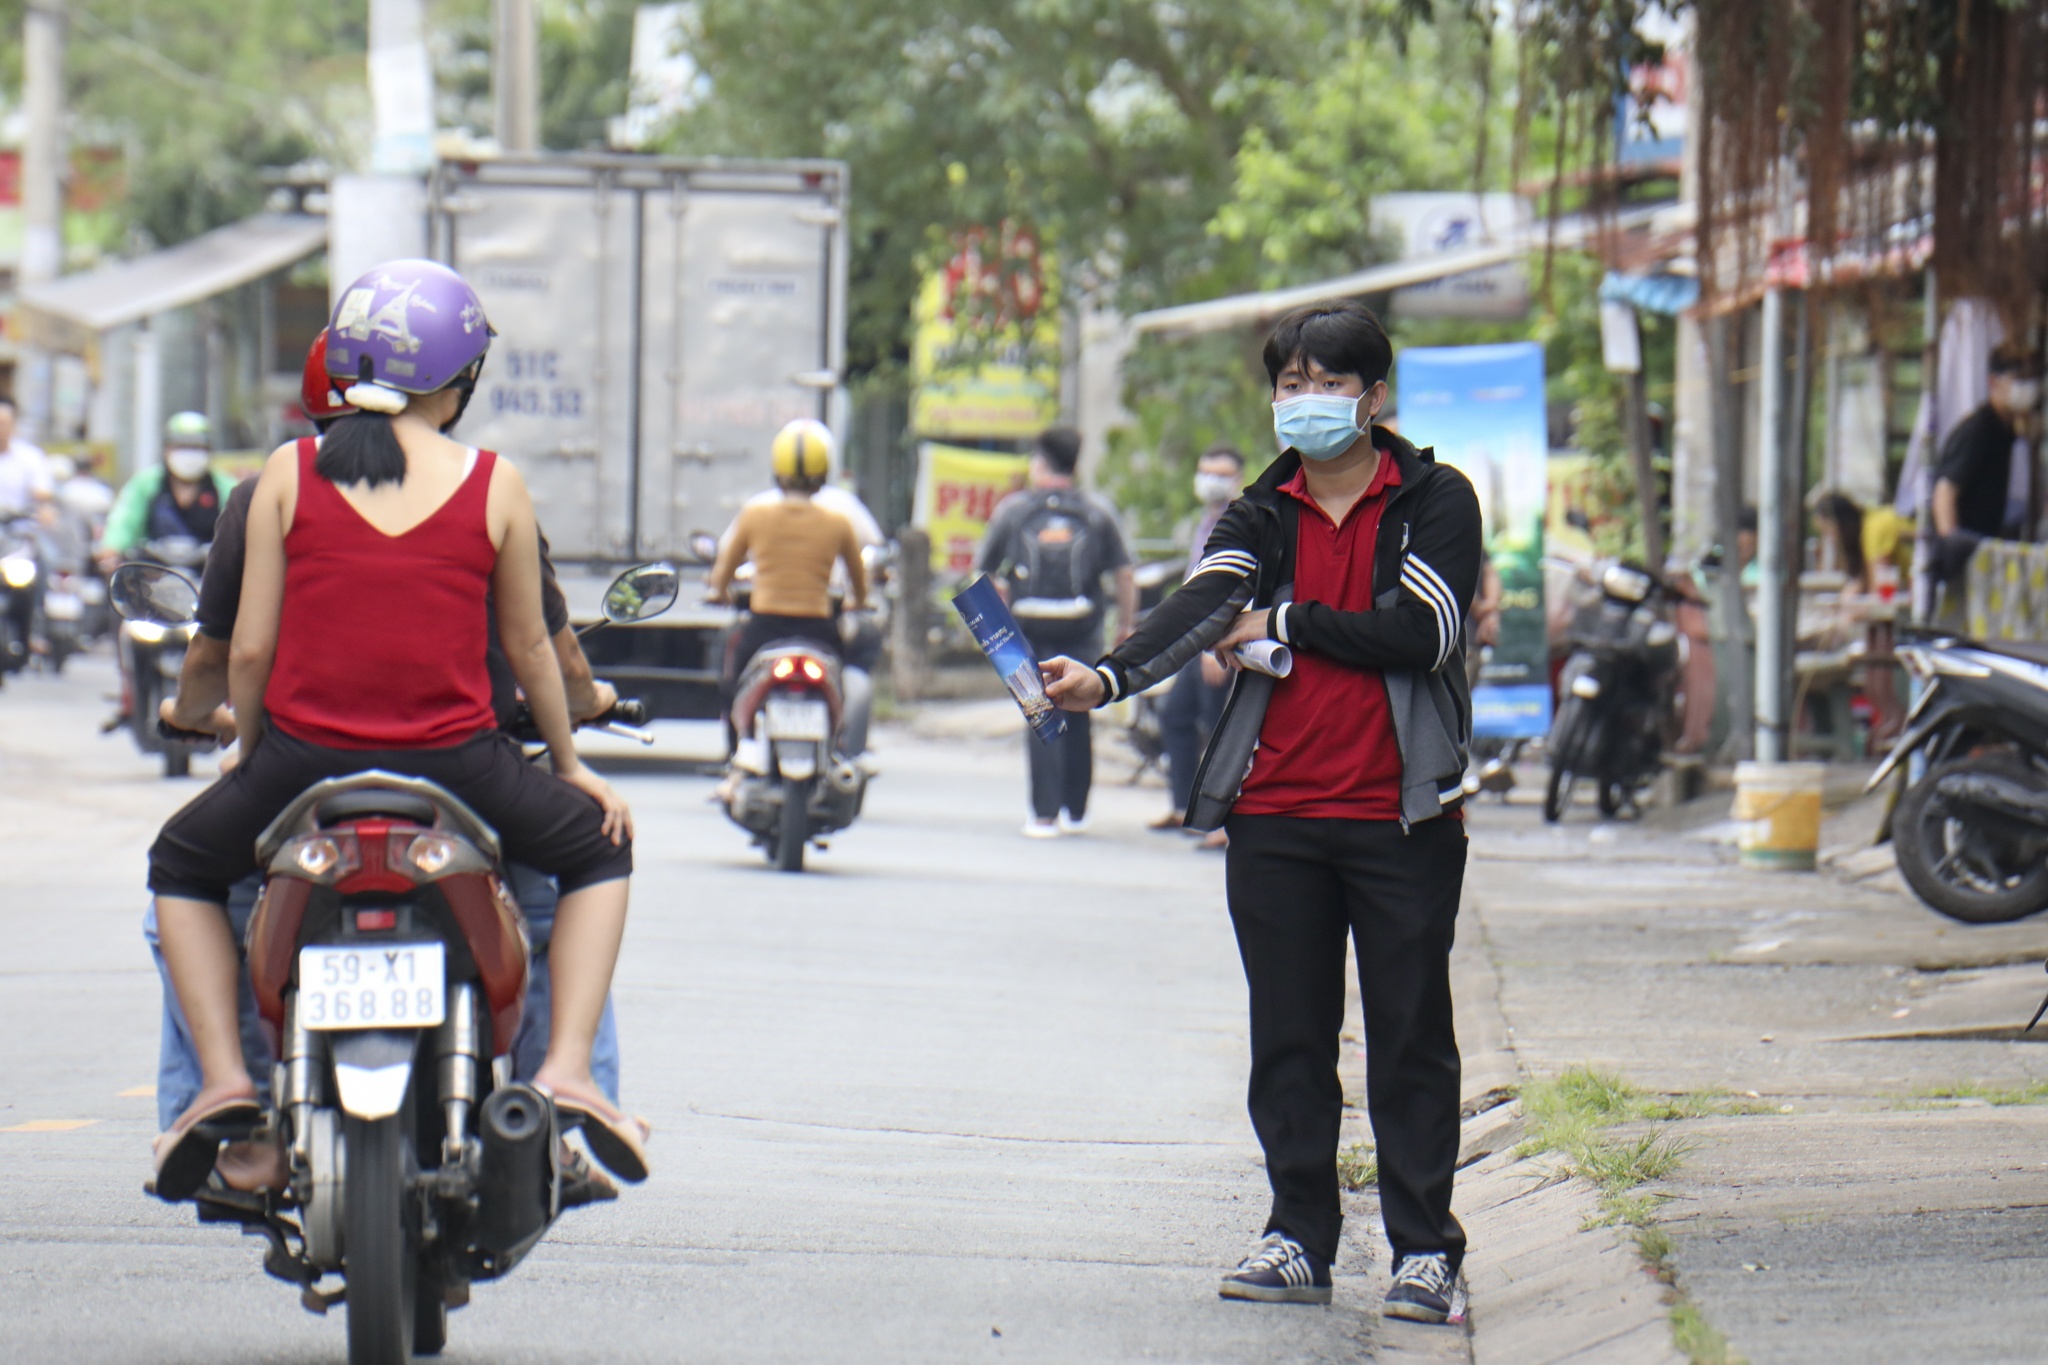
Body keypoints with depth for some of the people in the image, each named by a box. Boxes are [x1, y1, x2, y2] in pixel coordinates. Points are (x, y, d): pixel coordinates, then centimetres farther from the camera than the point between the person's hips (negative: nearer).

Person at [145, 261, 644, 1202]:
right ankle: (567, 1072, 8)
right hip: (454, 763, -1)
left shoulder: (289, 471, 0)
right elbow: (528, 646, 7)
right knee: (598, 845, 26)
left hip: (303, 758, 1)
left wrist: (248, 753, 19)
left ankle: (222, 1077, 11)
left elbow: (249, 647, 1)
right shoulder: (494, 485, -1)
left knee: (183, 864, 29)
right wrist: (570, 761, 23)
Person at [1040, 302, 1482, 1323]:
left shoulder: (1435, 502, 1)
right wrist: (1105, 677, -27)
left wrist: (1285, 623, -7)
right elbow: (1200, 608, -8)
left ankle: (1425, 1249, 5)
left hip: (1402, 817, -3)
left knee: (1411, 1038, 0)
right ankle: (1299, 1239, 16)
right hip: (1275, 816, 3)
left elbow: (1420, 635, -13)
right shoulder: (1261, 516, 10)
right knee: (1287, 1038, 7)